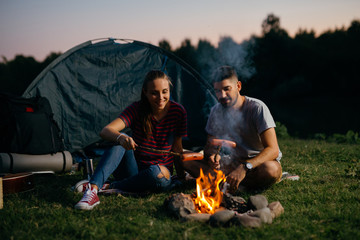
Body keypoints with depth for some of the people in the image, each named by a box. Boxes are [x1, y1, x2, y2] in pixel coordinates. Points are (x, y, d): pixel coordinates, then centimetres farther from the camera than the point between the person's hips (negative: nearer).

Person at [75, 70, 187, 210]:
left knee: (158, 174, -38)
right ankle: (92, 189, -45)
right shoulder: (137, 109, -11)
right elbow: (105, 131, -25)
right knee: (122, 143, -31)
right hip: (133, 170, 0)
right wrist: (120, 137, -46)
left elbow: (177, 147, 5)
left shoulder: (178, 112, -7)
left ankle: (111, 188, -21)